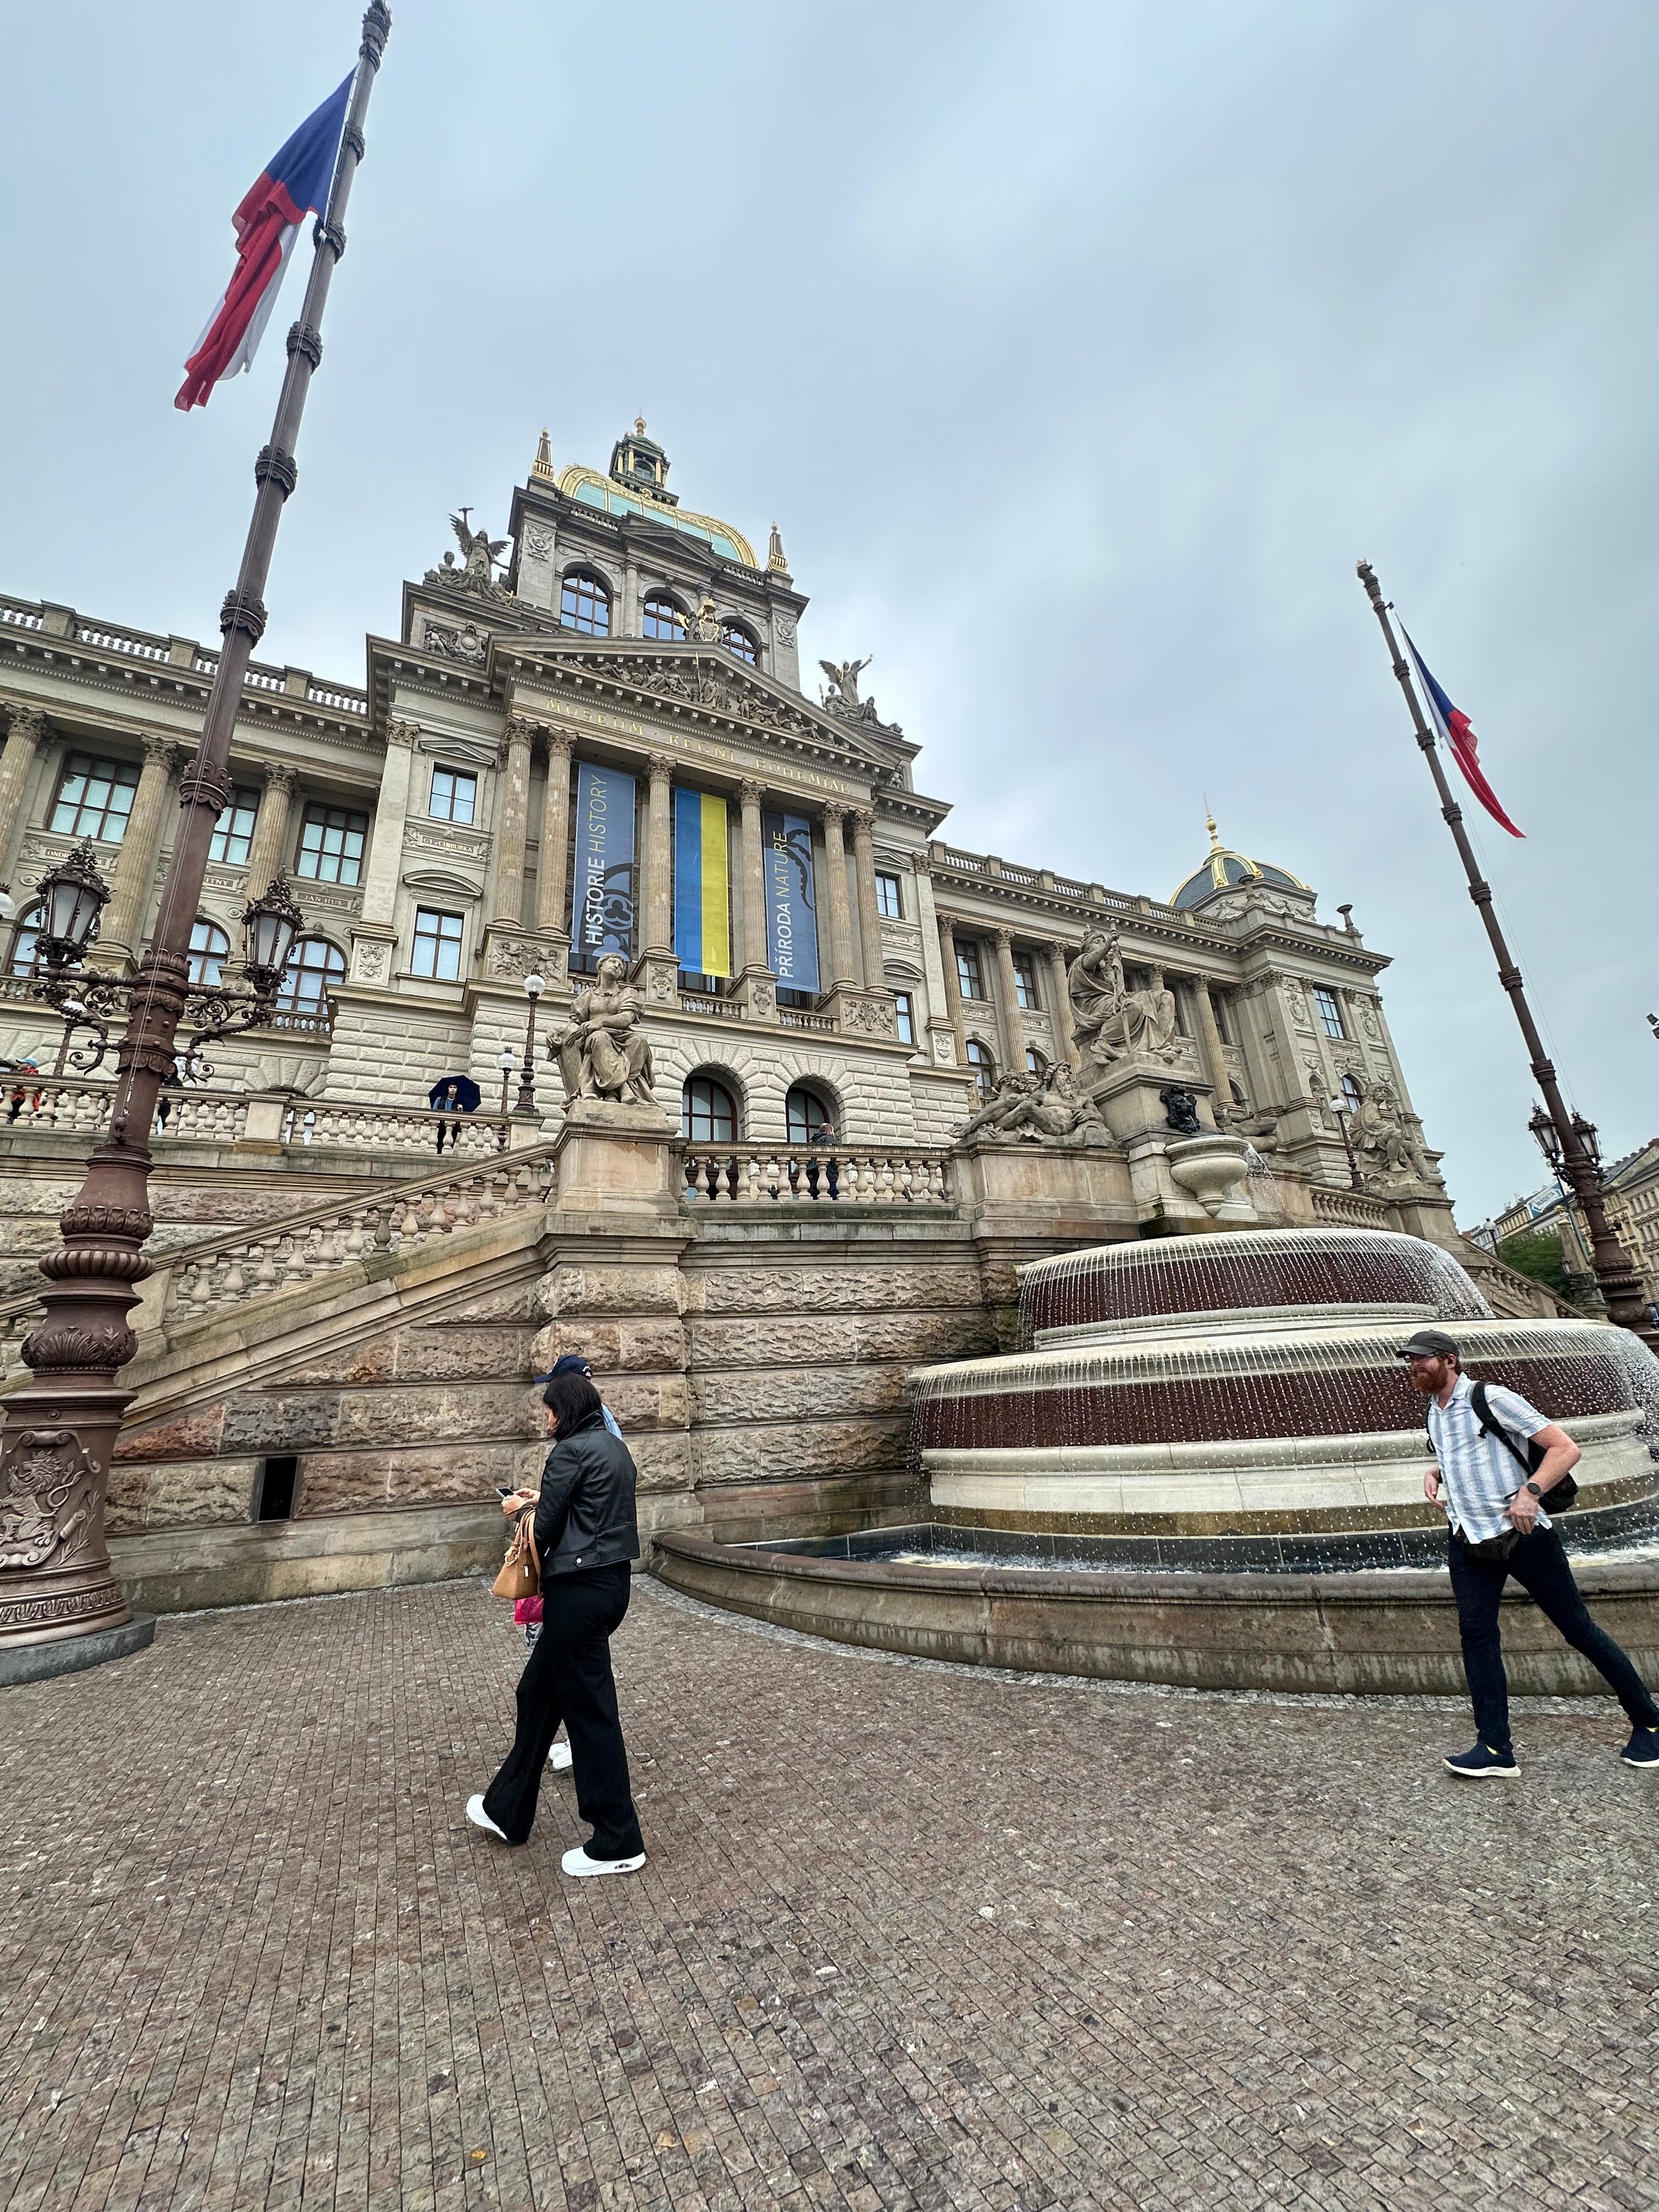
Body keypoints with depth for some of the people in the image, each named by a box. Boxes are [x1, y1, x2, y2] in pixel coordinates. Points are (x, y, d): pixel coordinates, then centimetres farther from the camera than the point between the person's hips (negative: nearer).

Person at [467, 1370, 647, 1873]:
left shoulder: (571, 1450, -17)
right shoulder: (615, 1448, 10)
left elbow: (545, 1530, -12)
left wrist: (521, 1510, 8)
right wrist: (540, 1502, 20)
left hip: (579, 1590, -9)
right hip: (611, 1582, 9)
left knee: (589, 1710, 4)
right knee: (537, 1694, 23)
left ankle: (617, 1844, 18)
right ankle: (507, 1811, 39)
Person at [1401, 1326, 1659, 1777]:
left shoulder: (1492, 1399, -11)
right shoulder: (1434, 1413, 11)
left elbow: (1567, 1449, -13)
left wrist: (1530, 1491, -25)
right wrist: (1434, 1473, 7)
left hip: (1522, 1534, -6)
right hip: (1468, 1540, 6)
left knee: (1578, 1627, 6)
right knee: (1475, 1631, -3)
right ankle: (1495, 1748, 0)